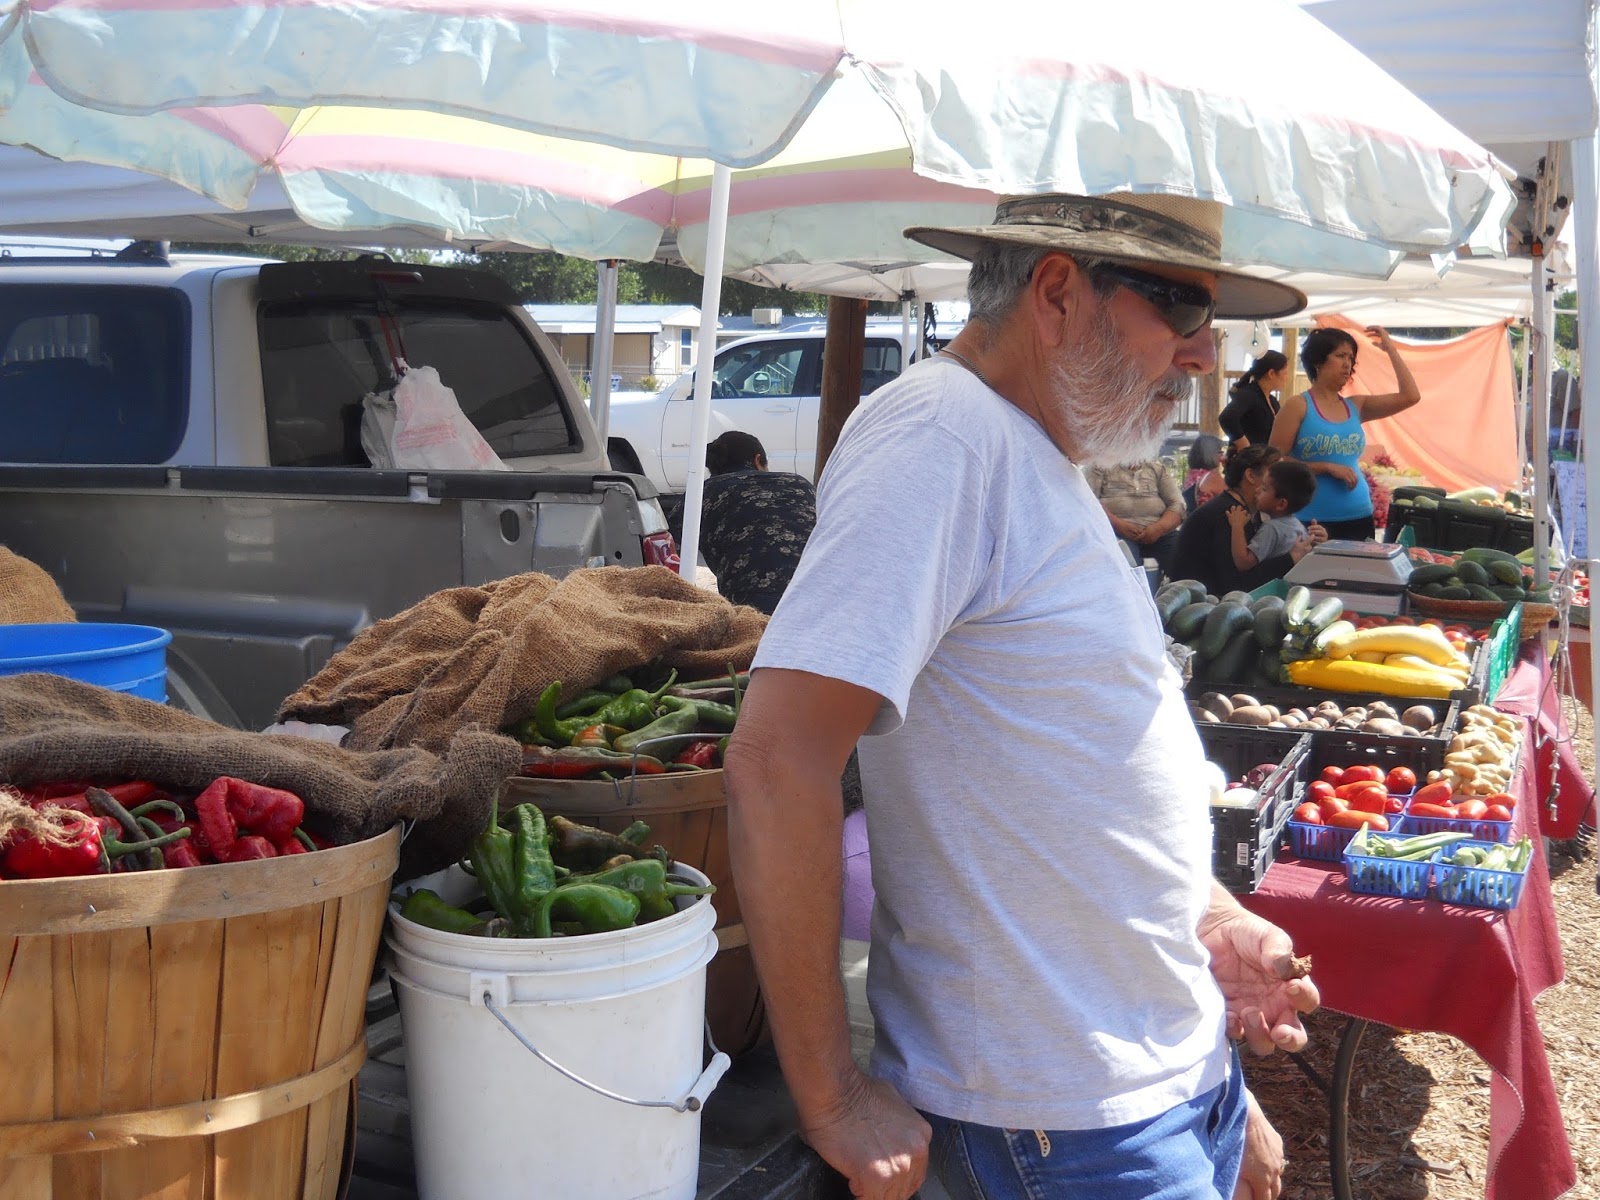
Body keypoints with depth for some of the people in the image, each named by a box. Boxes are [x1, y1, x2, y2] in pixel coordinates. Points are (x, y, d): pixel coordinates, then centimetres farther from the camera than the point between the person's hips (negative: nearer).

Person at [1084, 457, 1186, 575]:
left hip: (1157, 533, 3)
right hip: (1116, 532, -3)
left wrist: (1159, 528, -11)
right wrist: (1118, 525, -18)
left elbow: (1177, 505, 10)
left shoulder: (1158, 467, 19)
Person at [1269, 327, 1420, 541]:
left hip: (1359, 519, 5)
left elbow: (1410, 396, 7)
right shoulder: (1297, 406, -4)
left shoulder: (1356, 407, 11)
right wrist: (1327, 468, -16)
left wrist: (1391, 349, 8)